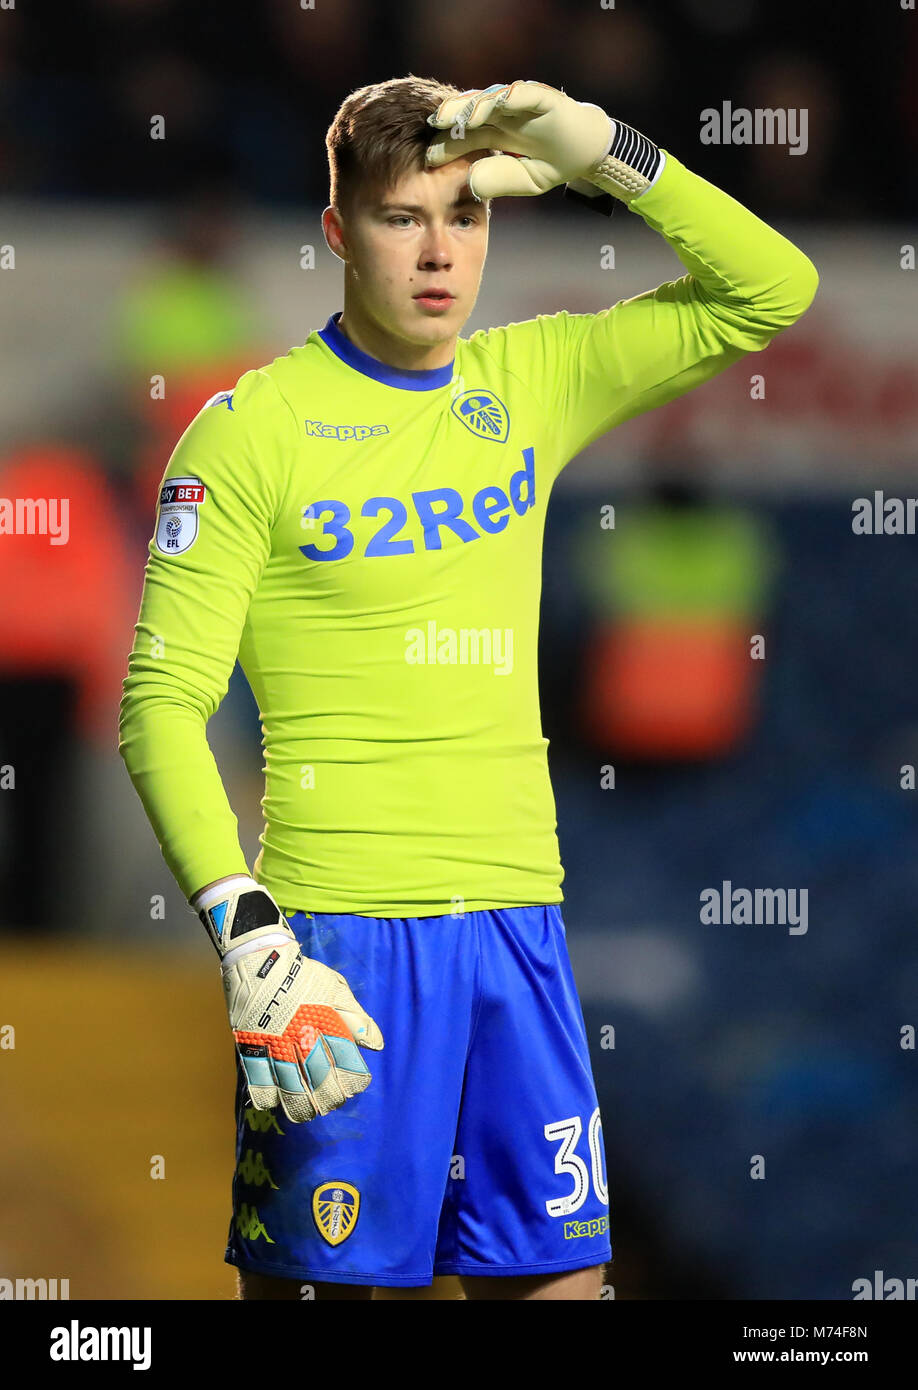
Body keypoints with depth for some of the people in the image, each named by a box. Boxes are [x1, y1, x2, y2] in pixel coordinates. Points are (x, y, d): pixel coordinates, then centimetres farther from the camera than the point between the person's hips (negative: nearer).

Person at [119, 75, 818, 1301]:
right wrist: (245, 930, -19)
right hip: (339, 932, -5)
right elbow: (163, 705, -7)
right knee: (316, 1283, -2)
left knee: (554, 1274, 4)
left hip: (518, 919, 5)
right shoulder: (254, 429, -4)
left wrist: (601, 153, -1)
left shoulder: (532, 383, 10)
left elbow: (770, 291, 13)